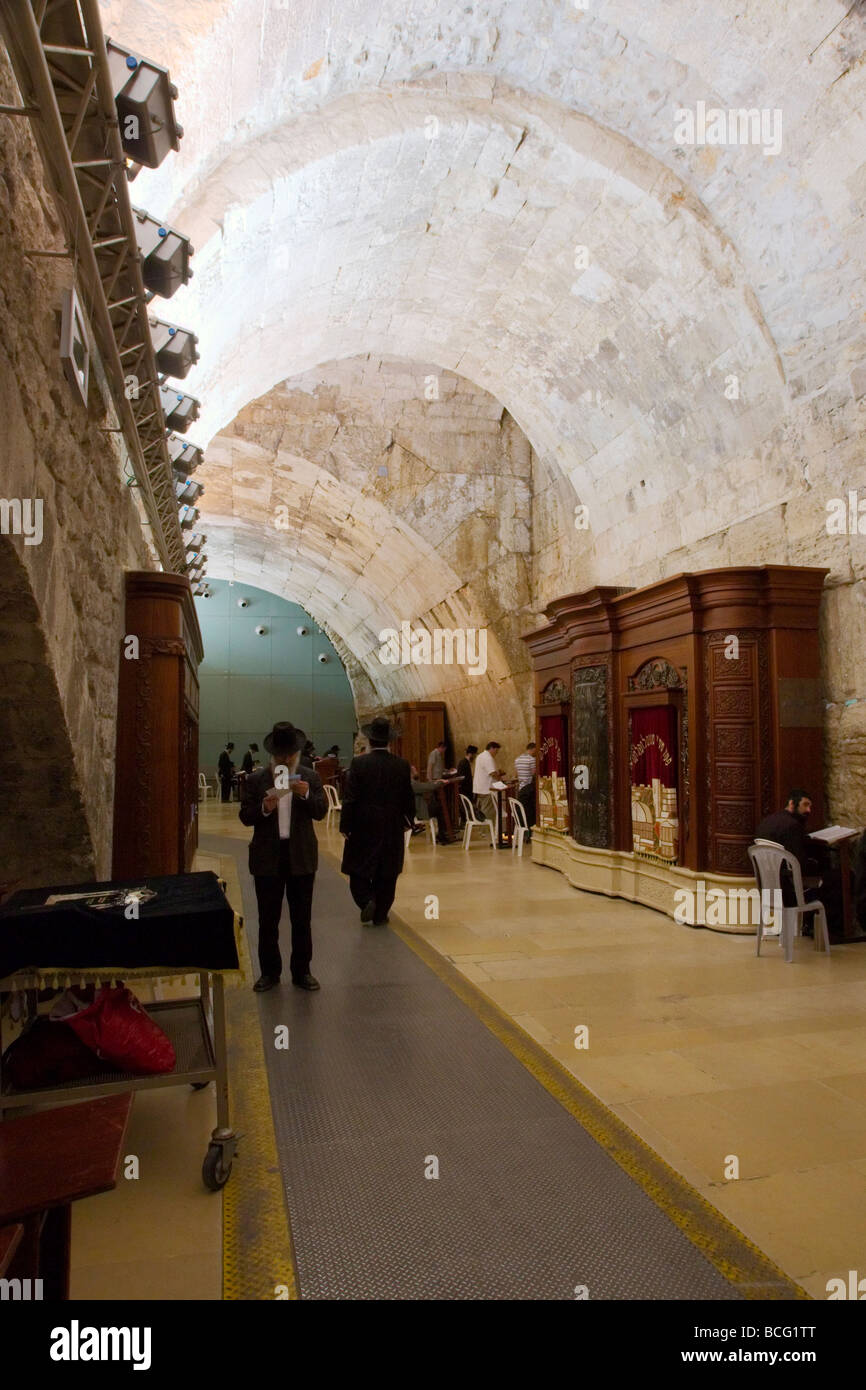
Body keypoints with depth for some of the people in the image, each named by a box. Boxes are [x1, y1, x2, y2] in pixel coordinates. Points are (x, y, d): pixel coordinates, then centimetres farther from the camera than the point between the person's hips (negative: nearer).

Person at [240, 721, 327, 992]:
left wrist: (307, 795, -21)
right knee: (268, 919, 9)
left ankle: (302, 971, 20)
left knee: (302, 918, 9)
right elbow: (245, 817, -3)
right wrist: (264, 808, -22)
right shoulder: (255, 780, 0)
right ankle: (269, 971, 22)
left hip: (301, 855, 1)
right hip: (267, 857, 0)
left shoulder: (310, 777, 3)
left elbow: (321, 812, -4)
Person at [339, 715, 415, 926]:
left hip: (363, 827, -2)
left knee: (359, 870, 12)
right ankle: (380, 914, 17)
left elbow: (349, 798, -11)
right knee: (387, 874, 12)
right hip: (392, 829, 2)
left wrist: (345, 826, -3)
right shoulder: (402, 765, -4)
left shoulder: (358, 764, -11)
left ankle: (367, 901, -8)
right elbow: (408, 797, 2)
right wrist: (408, 821, 16)